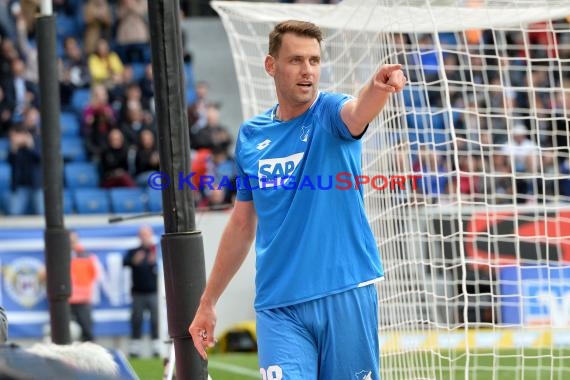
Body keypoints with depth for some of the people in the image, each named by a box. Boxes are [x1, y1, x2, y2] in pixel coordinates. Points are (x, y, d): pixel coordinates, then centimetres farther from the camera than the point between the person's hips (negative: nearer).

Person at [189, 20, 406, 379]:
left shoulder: (330, 113, -2)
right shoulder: (250, 135, 8)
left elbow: (357, 111, -29)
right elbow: (242, 225, 17)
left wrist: (379, 86, -53)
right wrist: (208, 302, 20)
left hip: (346, 294, -2)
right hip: (278, 306, 2)